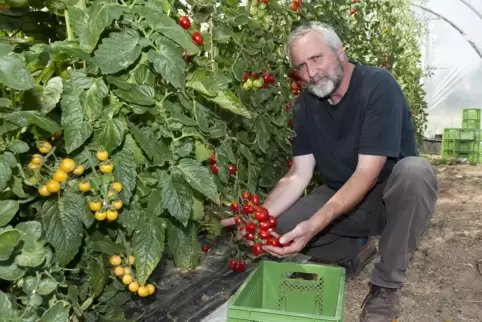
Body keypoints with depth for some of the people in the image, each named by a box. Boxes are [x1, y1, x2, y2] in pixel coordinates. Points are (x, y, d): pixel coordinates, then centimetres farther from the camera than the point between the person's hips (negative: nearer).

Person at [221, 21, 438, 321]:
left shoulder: (378, 85, -22)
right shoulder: (305, 105, -4)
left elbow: (367, 172, -29)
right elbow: (298, 174, -8)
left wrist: (315, 225, -40)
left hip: (394, 194, -4)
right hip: (341, 198, 4)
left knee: (415, 171, -37)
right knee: (283, 226, -19)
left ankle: (387, 285, -18)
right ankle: (357, 250, 8)